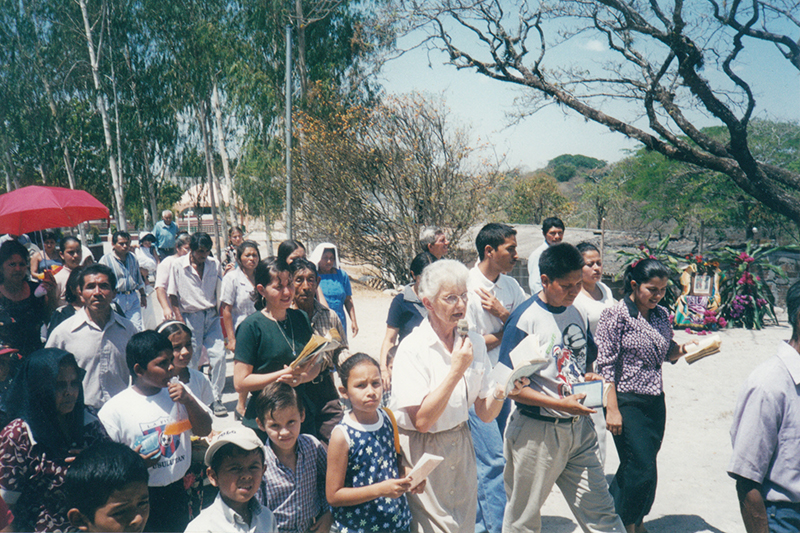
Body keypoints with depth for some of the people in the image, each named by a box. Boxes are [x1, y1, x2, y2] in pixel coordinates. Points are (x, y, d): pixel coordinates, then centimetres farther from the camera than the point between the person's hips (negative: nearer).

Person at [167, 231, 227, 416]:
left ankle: (216, 399, 6)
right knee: (191, 362, 3)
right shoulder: (177, 265, -2)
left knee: (219, 356, -7)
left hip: (212, 316, 2)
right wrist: (179, 319, -5)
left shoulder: (214, 264, 5)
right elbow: (172, 294, 0)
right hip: (190, 317, -2)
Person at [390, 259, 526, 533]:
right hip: (422, 451, -5)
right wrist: (456, 370, -25)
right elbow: (421, 420, -23)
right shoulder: (413, 348, -16)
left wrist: (501, 390, -18)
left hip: (461, 446, 5)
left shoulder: (474, 342, 1)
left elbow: (485, 414, 2)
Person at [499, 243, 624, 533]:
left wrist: (589, 378, -3)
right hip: (536, 432, -5)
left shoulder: (577, 315, 6)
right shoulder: (525, 319, -16)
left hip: (579, 427, 6)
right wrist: (560, 404, -22)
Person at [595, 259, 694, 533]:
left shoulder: (662, 315, 8)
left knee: (643, 466, 13)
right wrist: (612, 409, -16)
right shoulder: (616, 314, -12)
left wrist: (681, 349, -4)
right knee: (642, 468, -6)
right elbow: (606, 364, -13)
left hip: (655, 401, 6)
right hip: (627, 401, -6)